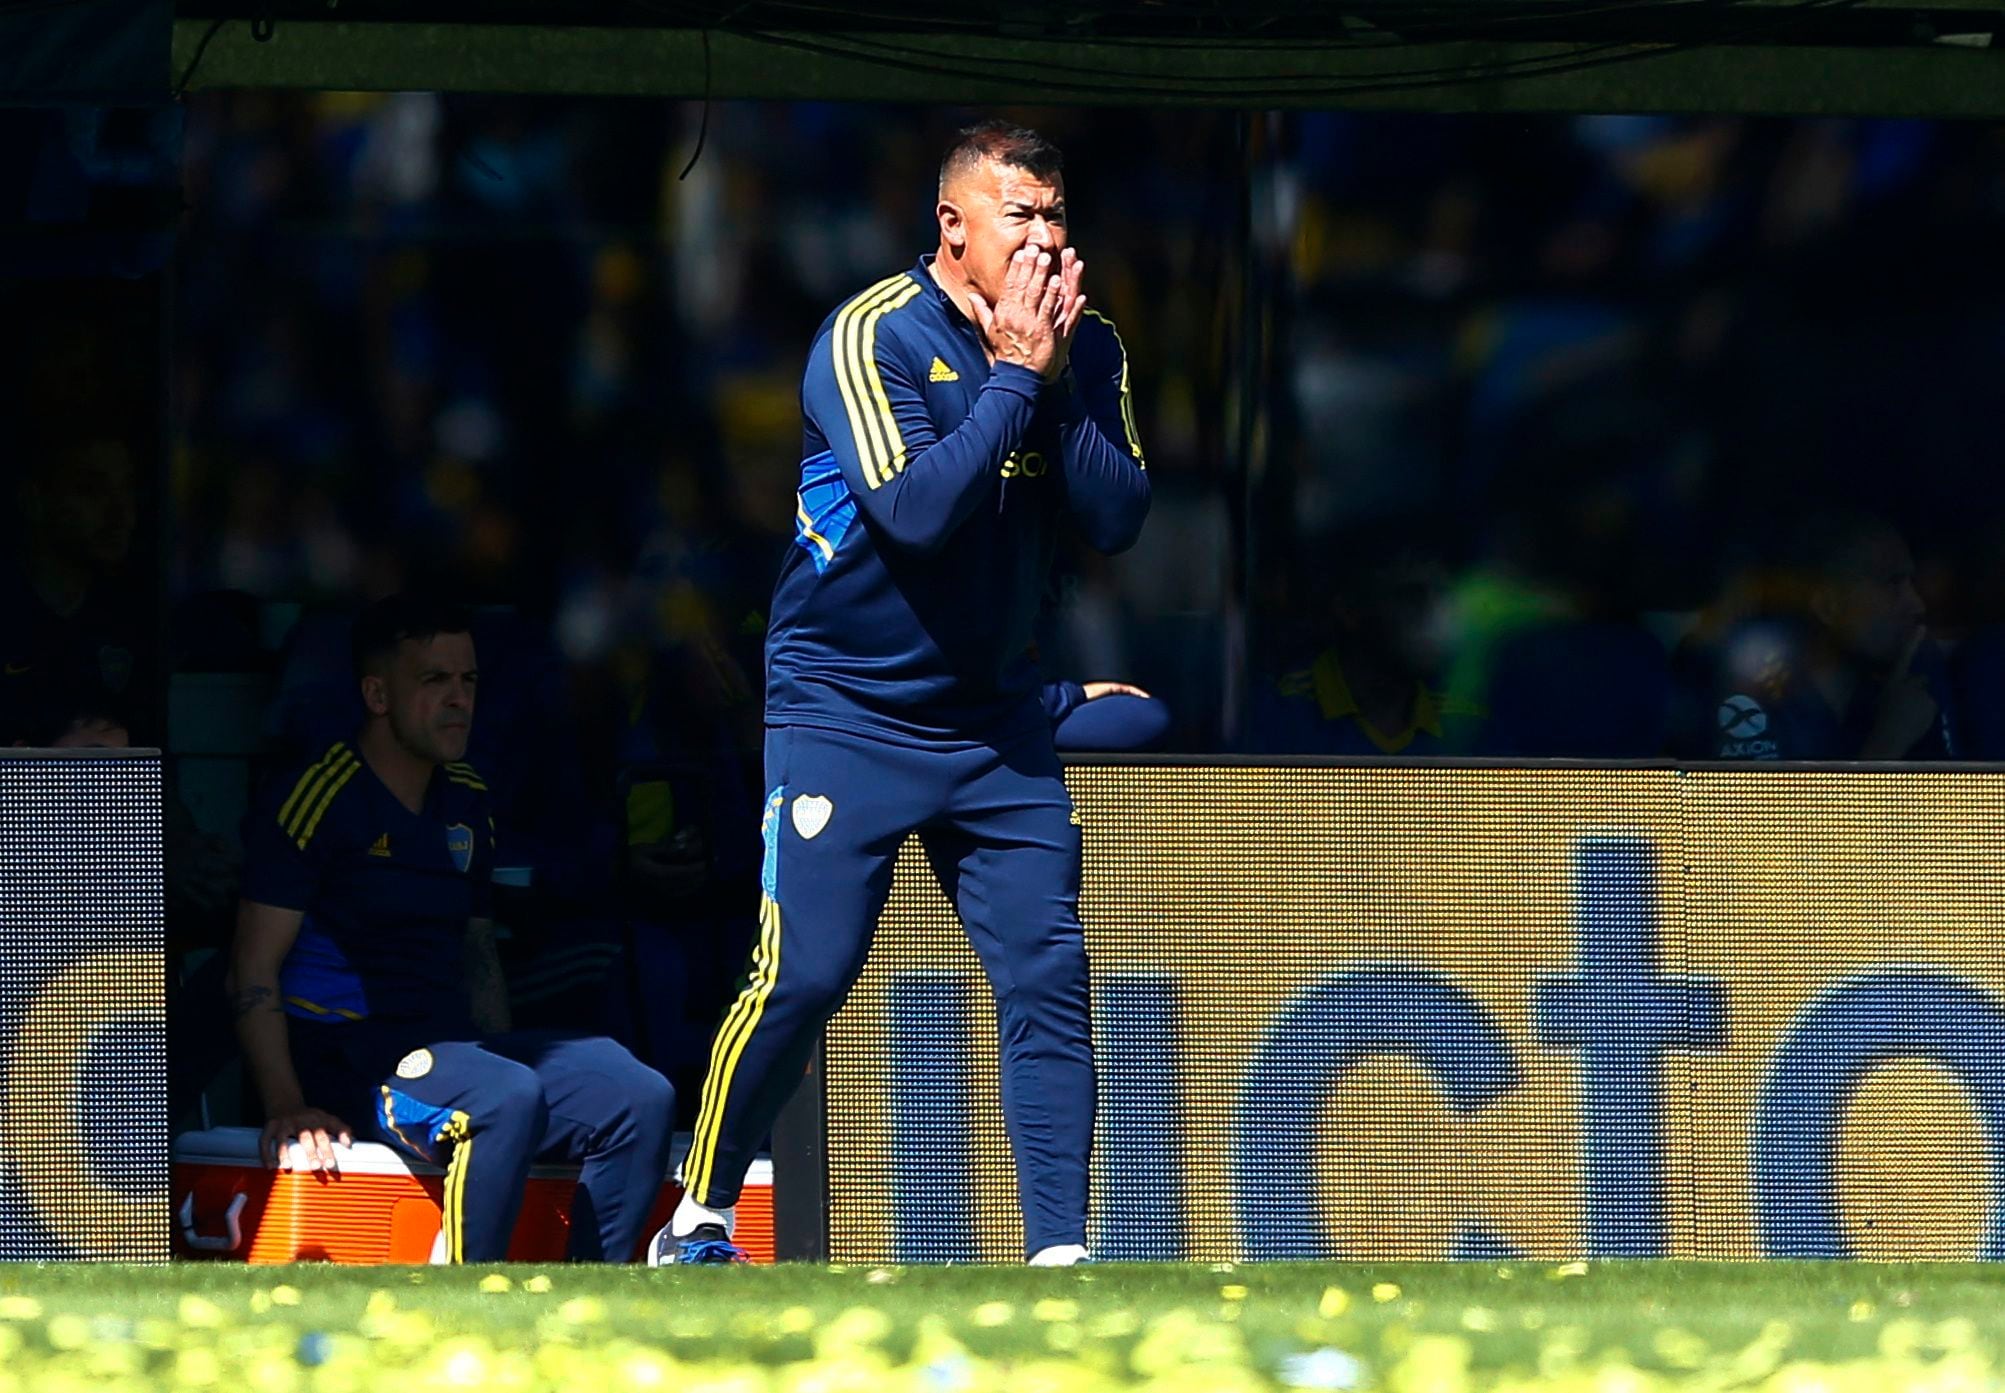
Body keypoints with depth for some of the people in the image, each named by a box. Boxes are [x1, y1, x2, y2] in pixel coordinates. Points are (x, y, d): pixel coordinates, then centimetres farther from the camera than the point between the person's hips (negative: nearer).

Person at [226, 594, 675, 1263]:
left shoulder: (466, 802, 18)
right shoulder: (321, 800, -6)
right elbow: (254, 971, -9)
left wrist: (503, 1055, 13)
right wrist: (286, 1107, -20)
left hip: (448, 1044, 8)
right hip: (344, 1052, -8)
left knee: (642, 1098, -13)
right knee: (507, 1101, -35)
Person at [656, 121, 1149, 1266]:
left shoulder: (1086, 349, 3)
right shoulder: (876, 336, -14)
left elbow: (1119, 520, -7)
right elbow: (914, 510, -26)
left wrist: (1061, 384, -16)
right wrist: (1013, 376, -21)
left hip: (993, 721, 5)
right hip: (845, 709, -5)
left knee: (1050, 973, -6)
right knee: (803, 977, -11)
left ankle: (1060, 1249, -4)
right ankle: (701, 1219, 5)